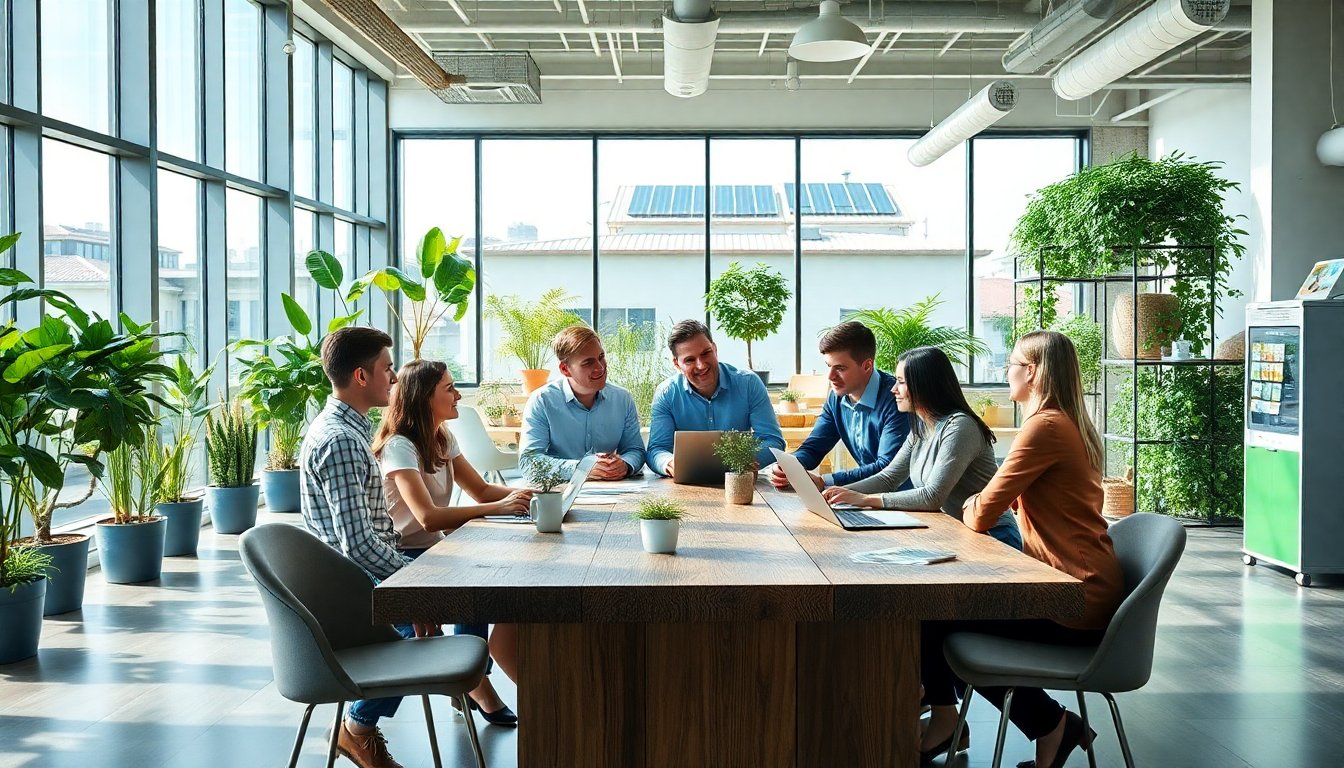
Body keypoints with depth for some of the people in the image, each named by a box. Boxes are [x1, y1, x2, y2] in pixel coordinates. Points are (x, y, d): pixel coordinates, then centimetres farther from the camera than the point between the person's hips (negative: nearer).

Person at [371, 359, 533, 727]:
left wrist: (524, 492, -8)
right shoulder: (399, 446, -17)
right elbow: (428, 517, -29)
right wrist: (499, 508, -32)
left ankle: (474, 684, -6)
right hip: (405, 561, -8)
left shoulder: (442, 439, 10)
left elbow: (481, 490, 11)